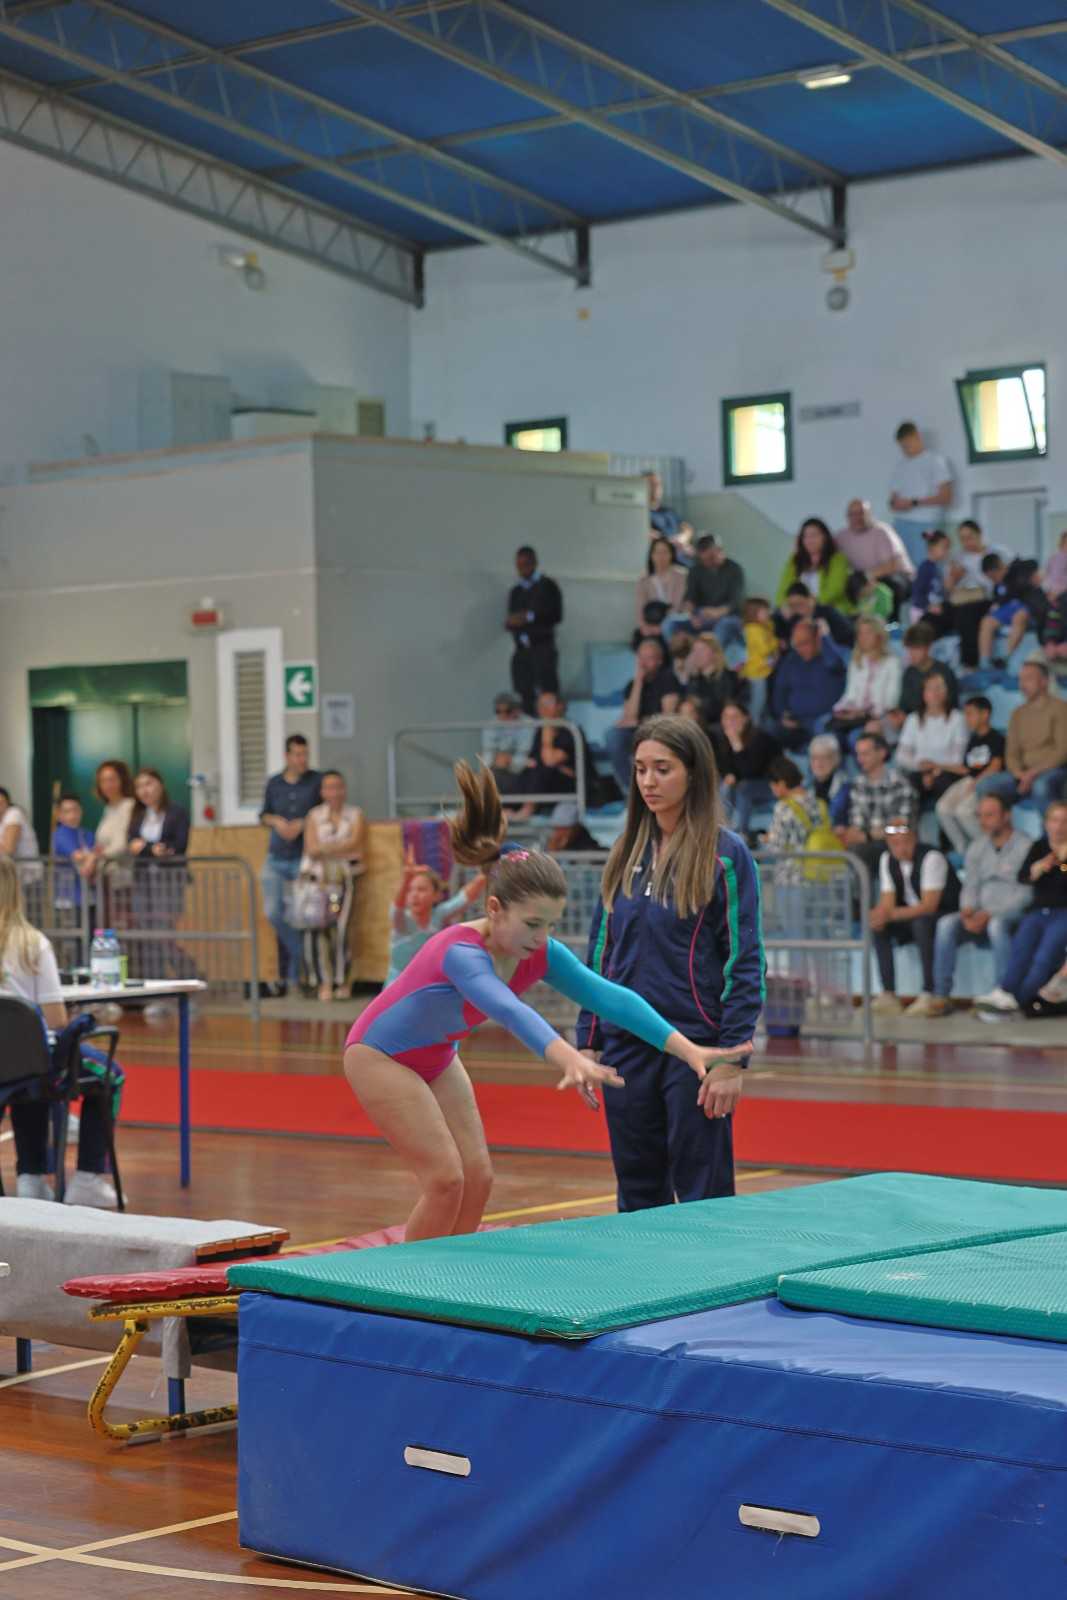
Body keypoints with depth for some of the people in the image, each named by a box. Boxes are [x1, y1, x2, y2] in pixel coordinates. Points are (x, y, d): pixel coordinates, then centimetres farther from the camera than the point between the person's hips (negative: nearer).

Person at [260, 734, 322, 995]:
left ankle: (292, 974, 6)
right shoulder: (274, 783, 10)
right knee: (273, 913, -2)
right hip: (276, 858, 4)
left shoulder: (316, 782, -1)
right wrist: (276, 821, -4)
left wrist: (303, 824, -13)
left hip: (303, 859, -4)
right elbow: (264, 815, 17)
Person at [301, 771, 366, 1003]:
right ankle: (324, 983, -7)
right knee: (314, 929, -15)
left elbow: (354, 843, -3)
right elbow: (311, 849, 2)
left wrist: (325, 848, -4)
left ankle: (343, 982, -1)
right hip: (317, 877, 1)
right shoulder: (314, 816, 13)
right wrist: (341, 850, -6)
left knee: (340, 928, -15)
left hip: (344, 878, -1)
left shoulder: (355, 815, 11)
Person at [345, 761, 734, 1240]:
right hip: (380, 1055, -8)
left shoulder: (540, 954, -16)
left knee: (477, 1178, 3)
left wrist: (687, 1048, -37)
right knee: (446, 1179, -14)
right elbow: (509, 1012, -56)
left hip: (435, 1058, 8)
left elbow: (609, 996, -25)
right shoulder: (461, 953, -37)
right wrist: (569, 1060, -74)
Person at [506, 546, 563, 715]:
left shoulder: (547, 586, 4)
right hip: (522, 650, 5)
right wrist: (511, 623, -4)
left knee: (548, 693, -12)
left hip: (543, 647, -5)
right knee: (526, 695, -3)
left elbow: (556, 616, -4)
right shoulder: (516, 591, 19)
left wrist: (530, 617, -12)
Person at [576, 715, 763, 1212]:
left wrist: (733, 1057, -14)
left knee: (702, 1197, 0)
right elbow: (600, 950, 14)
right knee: (638, 1196, 11)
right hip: (625, 1046, 5)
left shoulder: (726, 855, -6)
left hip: (695, 1046, -5)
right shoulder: (626, 852, 9)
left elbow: (745, 961, -9)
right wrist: (588, 1041, 9)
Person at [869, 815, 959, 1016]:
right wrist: (879, 914, -27)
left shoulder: (932, 858, -20)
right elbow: (887, 901, -2)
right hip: (911, 916, 7)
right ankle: (888, 995, -19)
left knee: (922, 923, -37)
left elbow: (929, 906, -26)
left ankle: (928, 994, -34)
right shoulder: (887, 859, 1)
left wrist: (890, 914, -35)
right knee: (877, 925, -16)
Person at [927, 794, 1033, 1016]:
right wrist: (967, 910, -7)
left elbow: (1025, 895, -13)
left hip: (1013, 916, -5)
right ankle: (940, 996, -23)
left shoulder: (1024, 847, -6)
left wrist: (989, 914, -20)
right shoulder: (977, 847, 15)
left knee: (997, 925, -38)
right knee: (946, 924, -22)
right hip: (982, 917, 5)